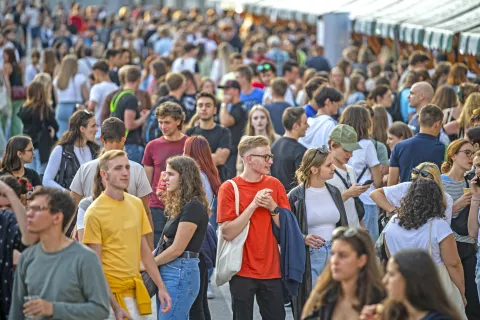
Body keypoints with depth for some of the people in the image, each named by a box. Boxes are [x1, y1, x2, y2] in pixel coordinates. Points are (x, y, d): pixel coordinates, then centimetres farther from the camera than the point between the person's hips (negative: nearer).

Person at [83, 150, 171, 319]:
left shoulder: (136, 204, 7)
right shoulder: (95, 212, -10)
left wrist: (161, 287, 9)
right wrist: (115, 306, -16)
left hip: (135, 290, 5)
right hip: (110, 292, -5)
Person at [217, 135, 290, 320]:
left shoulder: (274, 185, 5)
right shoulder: (229, 188, -6)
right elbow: (228, 233, -14)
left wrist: (272, 207, -11)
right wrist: (253, 205, -18)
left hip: (272, 270, 3)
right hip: (243, 271, -3)